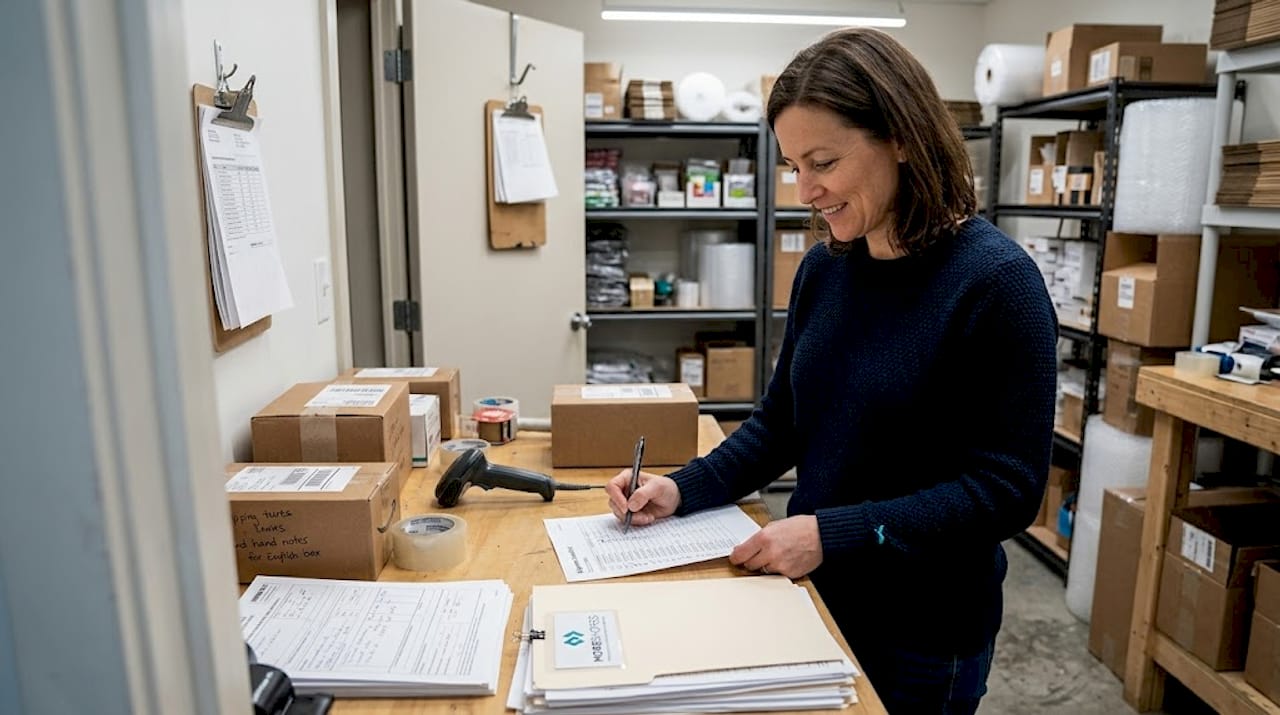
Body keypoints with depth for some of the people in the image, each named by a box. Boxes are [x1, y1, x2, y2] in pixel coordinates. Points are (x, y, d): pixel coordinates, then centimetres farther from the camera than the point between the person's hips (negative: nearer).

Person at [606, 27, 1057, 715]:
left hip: (925, 633, -5)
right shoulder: (824, 267, -2)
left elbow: (1007, 489, -19)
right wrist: (681, 490, -7)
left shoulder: (995, 282, -19)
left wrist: (834, 533, -24)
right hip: (812, 597, 5)